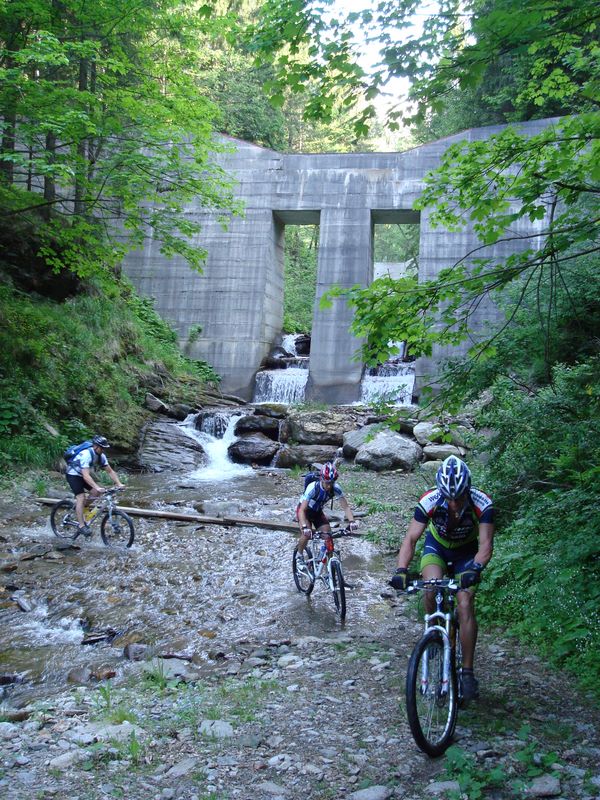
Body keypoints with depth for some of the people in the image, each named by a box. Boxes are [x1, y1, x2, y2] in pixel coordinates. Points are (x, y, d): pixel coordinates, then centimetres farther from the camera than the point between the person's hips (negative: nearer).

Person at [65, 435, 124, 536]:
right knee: (81, 498, -19)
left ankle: (79, 508, 13)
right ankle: (81, 526, -17)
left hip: (84, 474, 8)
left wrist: (119, 484, -19)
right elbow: (86, 476, -42)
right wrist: (97, 487, -51)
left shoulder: (101, 456, -10)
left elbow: (110, 471, -5)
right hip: (73, 475, -8)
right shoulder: (86, 455, -34)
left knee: (96, 492, -7)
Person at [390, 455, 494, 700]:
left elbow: (486, 544, -35)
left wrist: (475, 568, -54)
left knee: (465, 606, -16)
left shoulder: (482, 503, -32)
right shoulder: (429, 501, -32)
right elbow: (410, 539, -32)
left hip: (466, 553, 0)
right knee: (431, 590, -28)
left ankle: (467, 671, -5)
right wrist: (401, 570, -47)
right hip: (436, 547, 1)